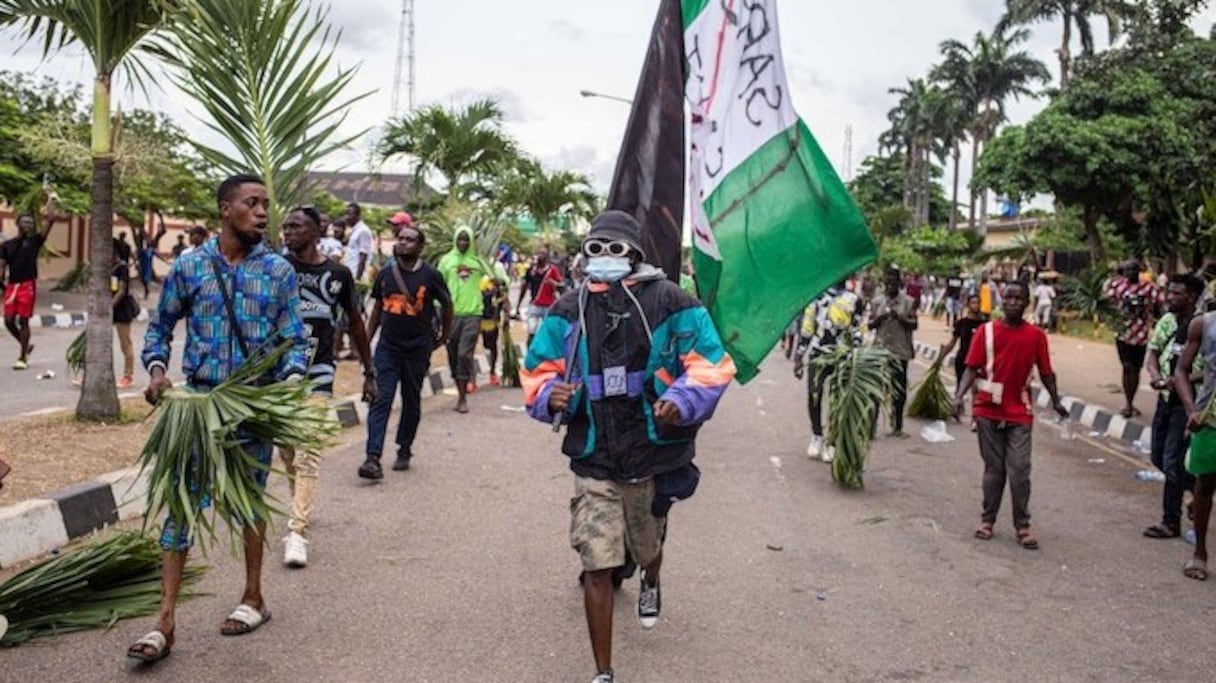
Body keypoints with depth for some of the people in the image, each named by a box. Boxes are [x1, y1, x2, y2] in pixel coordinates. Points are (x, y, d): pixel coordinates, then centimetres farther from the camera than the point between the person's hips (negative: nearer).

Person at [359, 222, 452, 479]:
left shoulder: (430, 276, -5)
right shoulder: (386, 273, 3)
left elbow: (447, 304, 8)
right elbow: (377, 306, 13)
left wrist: (444, 335, 12)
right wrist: (367, 338, 11)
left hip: (418, 349, -1)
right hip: (388, 347, 1)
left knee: (411, 401, 11)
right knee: (381, 400, -8)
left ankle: (404, 451, 26)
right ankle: (373, 458, -14)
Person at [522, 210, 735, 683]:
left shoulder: (668, 303, -7)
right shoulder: (568, 311, 1)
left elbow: (712, 364, -6)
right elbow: (538, 370, 6)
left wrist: (683, 401, -24)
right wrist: (551, 396, -16)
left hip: (653, 460, 0)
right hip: (594, 465, 0)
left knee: (648, 548, 24)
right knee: (597, 568, -5)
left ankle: (651, 586, 63)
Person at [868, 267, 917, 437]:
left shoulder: (908, 302, 1)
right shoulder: (877, 301, 5)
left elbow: (914, 324, -3)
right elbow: (870, 324, 6)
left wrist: (899, 317, -19)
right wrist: (879, 318, -15)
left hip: (900, 351, -1)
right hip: (879, 350, 1)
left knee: (899, 390, 6)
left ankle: (897, 426, 17)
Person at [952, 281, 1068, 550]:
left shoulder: (1036, 335, 0)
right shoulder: (986, 331, -2)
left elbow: (1046, 372, 5)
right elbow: (972, 368, -3)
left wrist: (1056, 401, -3)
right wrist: (959, 396, -15)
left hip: (1020, 413, 0)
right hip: (988, 410, 0)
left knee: (1019, 471, -3)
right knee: (994, 469, 9)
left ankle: (1022, 526, 9)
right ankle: (987, 519, 21)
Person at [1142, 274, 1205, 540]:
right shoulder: (1167, 321, 6)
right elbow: (1153, 351, 13)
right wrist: (1155, 374, -6)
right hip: (1165, 398, 7)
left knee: (1172, 462, -4)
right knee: (1159, 458, 14)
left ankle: (1171, 521, 8)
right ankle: (1195, 487, 37)